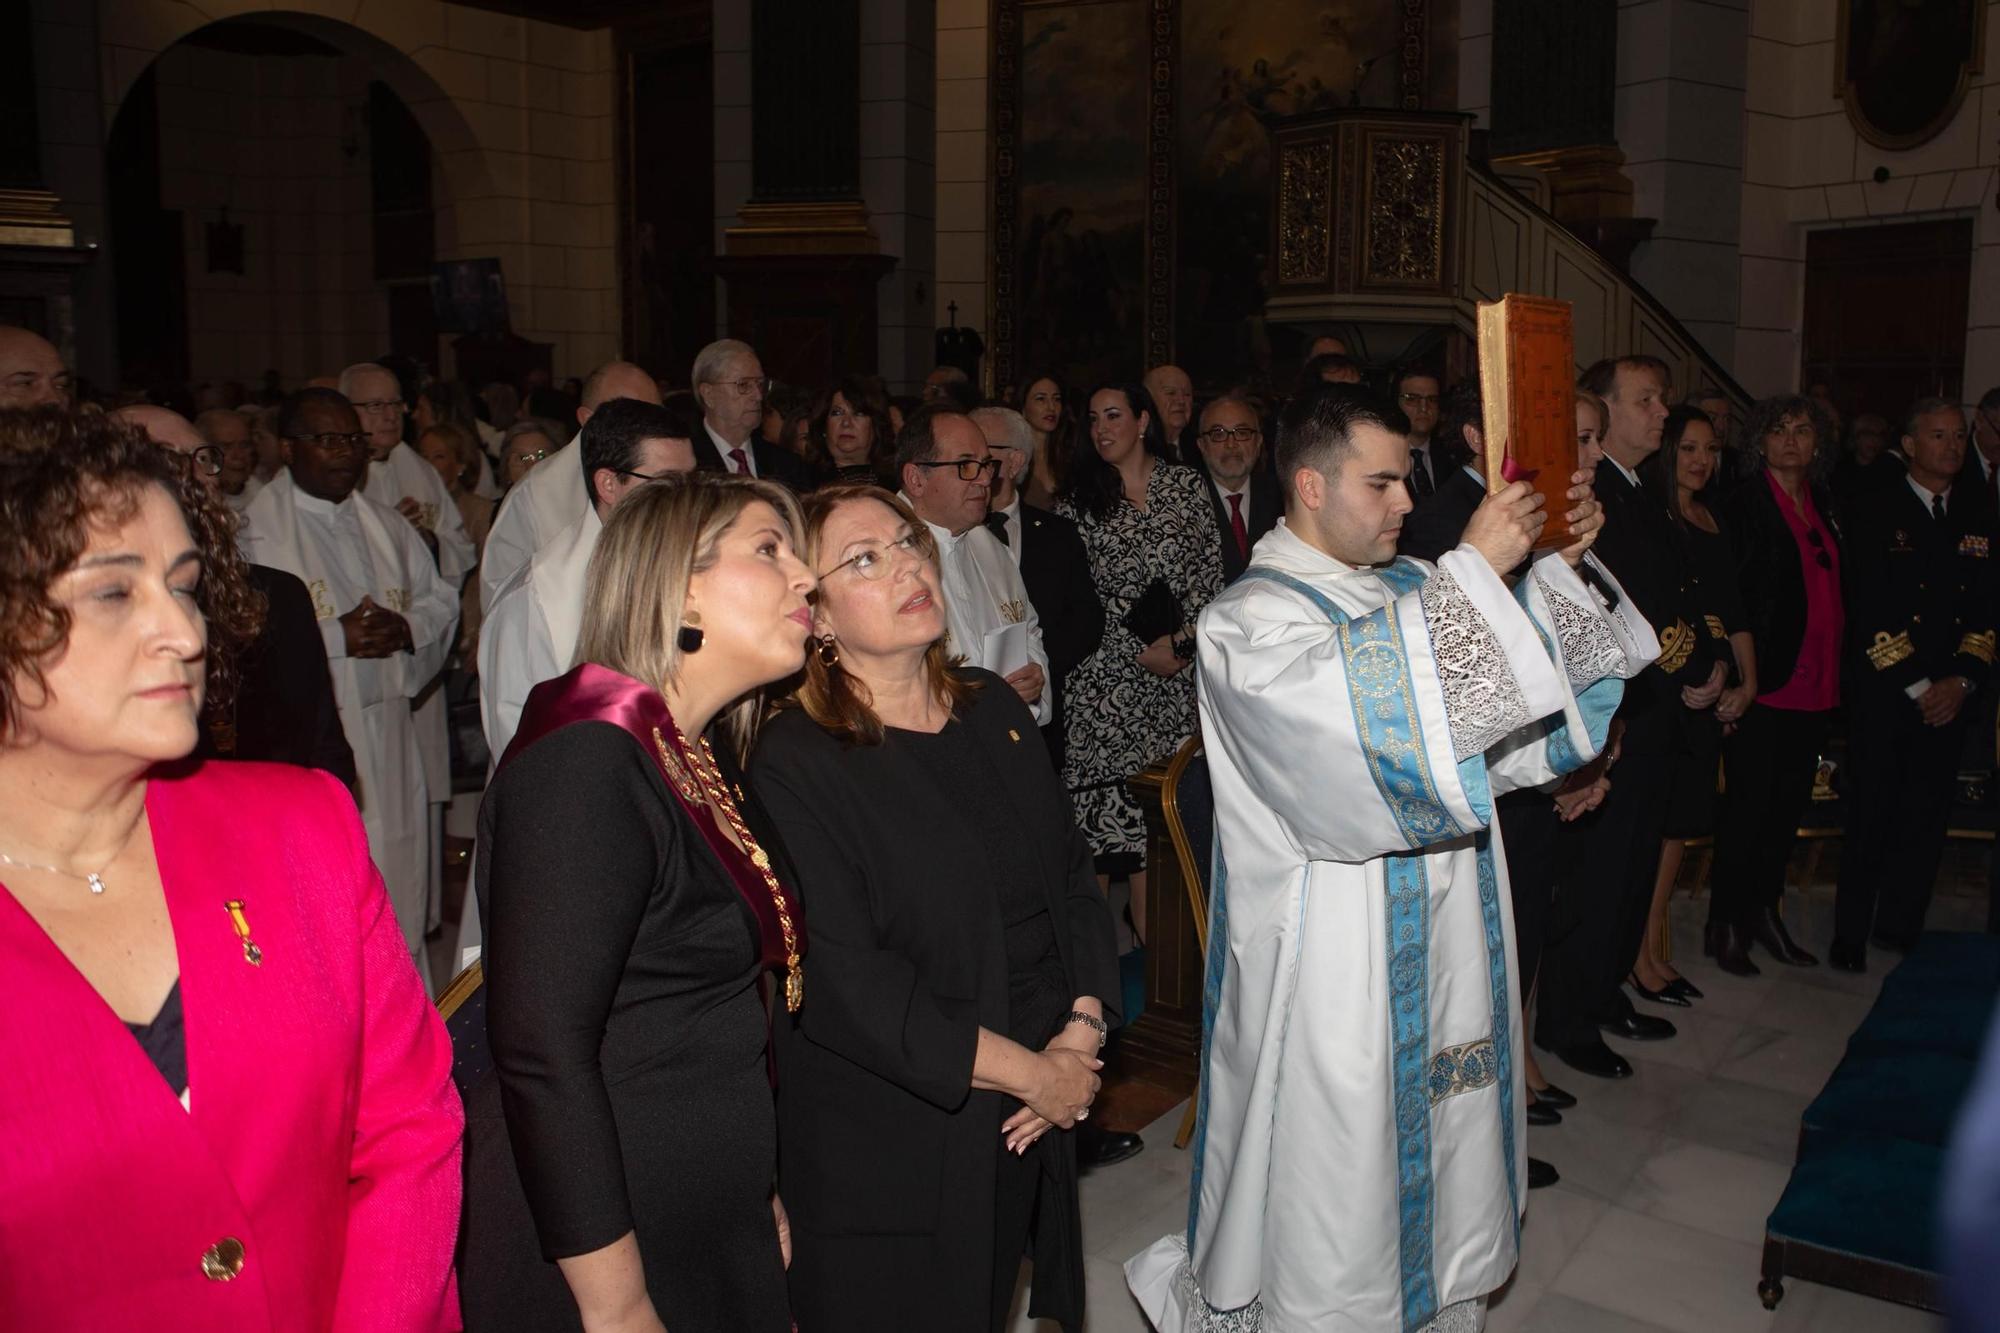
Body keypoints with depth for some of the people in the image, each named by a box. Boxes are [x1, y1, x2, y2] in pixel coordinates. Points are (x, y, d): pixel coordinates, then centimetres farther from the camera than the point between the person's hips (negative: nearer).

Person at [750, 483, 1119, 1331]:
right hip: (884, 1157, -6)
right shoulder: (795, 765, -16)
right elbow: (844, 988, -21)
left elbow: (1074, 874, 8)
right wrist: (1034, 1074, -16)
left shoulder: (995, 710, 5)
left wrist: (1081, 1038, -7)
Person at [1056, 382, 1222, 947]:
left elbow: (1210, 571, 6)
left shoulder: (1185, 483, 9)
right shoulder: (1079, 499, 5)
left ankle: (1152, 933, 7)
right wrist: (1140, 652, -7)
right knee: (1103, 791, -5)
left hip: (1180, 667, 1)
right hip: (1105, 673, -1)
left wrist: (1182, 638, -7)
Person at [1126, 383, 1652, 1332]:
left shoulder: (1407, 589, 9)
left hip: (1446, 955, 7)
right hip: (1337, 979, -7)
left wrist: (1559, 565, -3)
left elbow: (1510, 732, 7)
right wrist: (1474, 568, -29)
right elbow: (1367, 705, -33)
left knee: (1440, 1166, 20)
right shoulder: (1250, 622, -14)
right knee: (1340, 1195, 7)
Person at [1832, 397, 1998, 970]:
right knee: (1873, 817, 0)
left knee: (1927, 818, 7)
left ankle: (1899, 929, 20)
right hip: (1883, 696, -4)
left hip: (1948, 699, 4)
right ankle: (1851, 936, 11)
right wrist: (1917, 687, -10)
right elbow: (1870, 617, -8)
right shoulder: (1875, 518, -2)